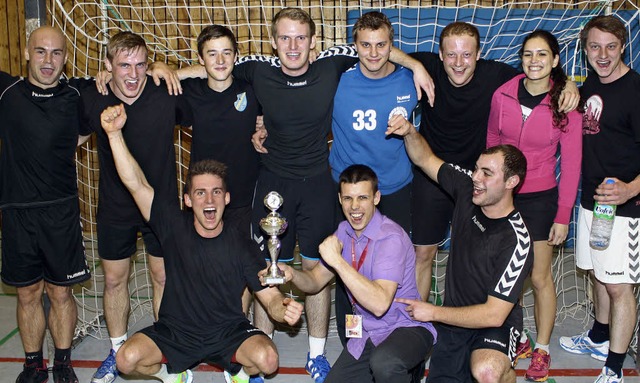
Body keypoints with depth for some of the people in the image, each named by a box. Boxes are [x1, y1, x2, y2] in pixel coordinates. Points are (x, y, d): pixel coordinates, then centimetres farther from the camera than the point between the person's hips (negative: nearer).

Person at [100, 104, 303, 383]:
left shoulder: (242, 245, -10)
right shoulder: (174, 226, -9)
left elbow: (270, 297, -11)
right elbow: (136, 185, -19)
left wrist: (284, 309, -36)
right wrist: (114, 133, -31)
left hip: (228, 332, -1)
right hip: (174, 331, 1)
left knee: (267, 359, -28)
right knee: (127, 359, -22)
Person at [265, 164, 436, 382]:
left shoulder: (391, 238, -22)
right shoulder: (344, 231, 3)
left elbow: (380, 304, -33)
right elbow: (315, 281, 10)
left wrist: (338, 261, -34)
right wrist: (292, 274, -13)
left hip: (406, 328, -7)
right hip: (367, 335, 8)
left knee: (383, 362, -37)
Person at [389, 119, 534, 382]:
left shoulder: (515, 242, -24)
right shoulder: (468, 190, -7)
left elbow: (494, 314, -24)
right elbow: (425, 160, 6)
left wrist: (433, 312, -18)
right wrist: (410, 132, -15)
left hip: (496, 324, -6)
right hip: (454, 318, 6)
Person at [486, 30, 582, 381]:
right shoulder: (502, 95, -5)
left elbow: (571, 163, -6)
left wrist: (563, 216, -7)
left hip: (540, 198, -2)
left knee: (540, 277, 6)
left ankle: (541, 350, 24)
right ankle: (518, 339, 30)